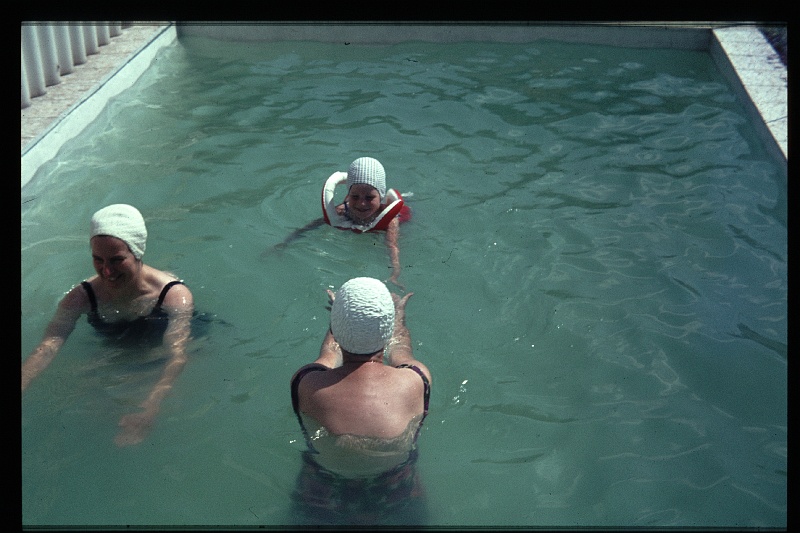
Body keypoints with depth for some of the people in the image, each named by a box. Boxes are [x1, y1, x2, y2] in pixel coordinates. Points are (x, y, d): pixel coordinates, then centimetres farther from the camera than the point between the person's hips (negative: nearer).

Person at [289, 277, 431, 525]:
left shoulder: (306, 384, -29)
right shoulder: (417, 381, -28)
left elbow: (329, 353, -5)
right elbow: (401, 351, -4)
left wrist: (342, 315, 15)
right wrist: (398, 314, 17)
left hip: (321, 510, 0)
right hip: (396, 508, 1)